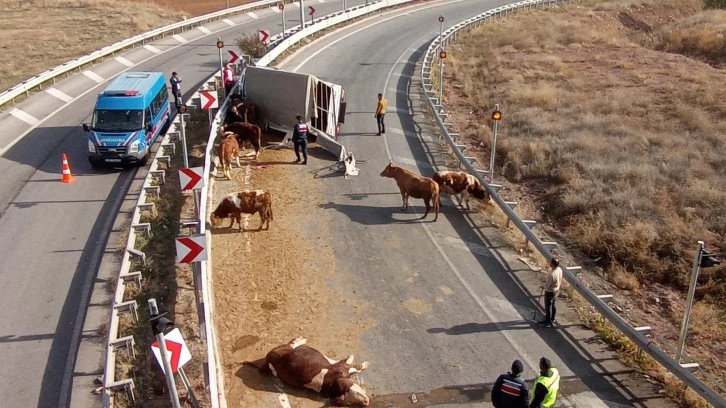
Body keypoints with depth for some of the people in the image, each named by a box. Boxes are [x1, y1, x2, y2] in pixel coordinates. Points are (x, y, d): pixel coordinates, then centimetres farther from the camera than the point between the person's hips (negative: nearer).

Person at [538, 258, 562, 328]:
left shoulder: (552, 274, -37)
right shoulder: (559, 269, -11)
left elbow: (547, 286, -25)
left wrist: (544, 286, -1)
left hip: (550, 292, -8)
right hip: (557, 290, 8)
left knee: (548, 307, 10)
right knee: (553, 305, 26)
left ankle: (547, 322, 24)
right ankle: (552, 319, 45)